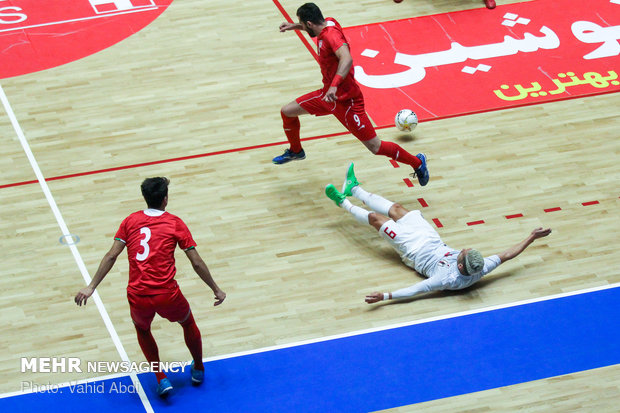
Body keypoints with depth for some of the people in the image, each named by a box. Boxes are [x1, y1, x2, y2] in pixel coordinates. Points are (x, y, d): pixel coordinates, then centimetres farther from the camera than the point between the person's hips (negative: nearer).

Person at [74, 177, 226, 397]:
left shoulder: (130, 221, 7)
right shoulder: (175, 224, 1)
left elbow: (111, 256, 1)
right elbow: (196, 263, 1)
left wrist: (91, 287, 5)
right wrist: (216, 290, 12)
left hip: (137, 297, 1)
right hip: (167, 295, -1)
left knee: (142, 329, 33)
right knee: (188, 323, 31)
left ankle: (161, 379, 23)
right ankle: (198, 369, 49)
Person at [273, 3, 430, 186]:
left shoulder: (331, 34, -28)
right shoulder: (328, 23, 0)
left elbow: (347, 59, -45)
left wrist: (334, 85, -56)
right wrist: (294, 26, 29)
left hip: (345, 100, -9)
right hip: (328, 94, 9)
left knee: (375, 147, -5)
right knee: (287, 111, 12)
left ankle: (417, 163, 12)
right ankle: (296, 151, 39)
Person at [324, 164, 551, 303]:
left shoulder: (449, 279, -44)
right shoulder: (480, 270, -29)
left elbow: (416, 290, -45)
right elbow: (506, 255, -16)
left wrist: (385, 296, -51)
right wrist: (531, 238, -13)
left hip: (416, 251, -6)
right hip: (435, 243, 6)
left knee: (376, 217, 4)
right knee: (396, 208, 17)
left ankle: (344, 203, 36)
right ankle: (353, 188, 42)